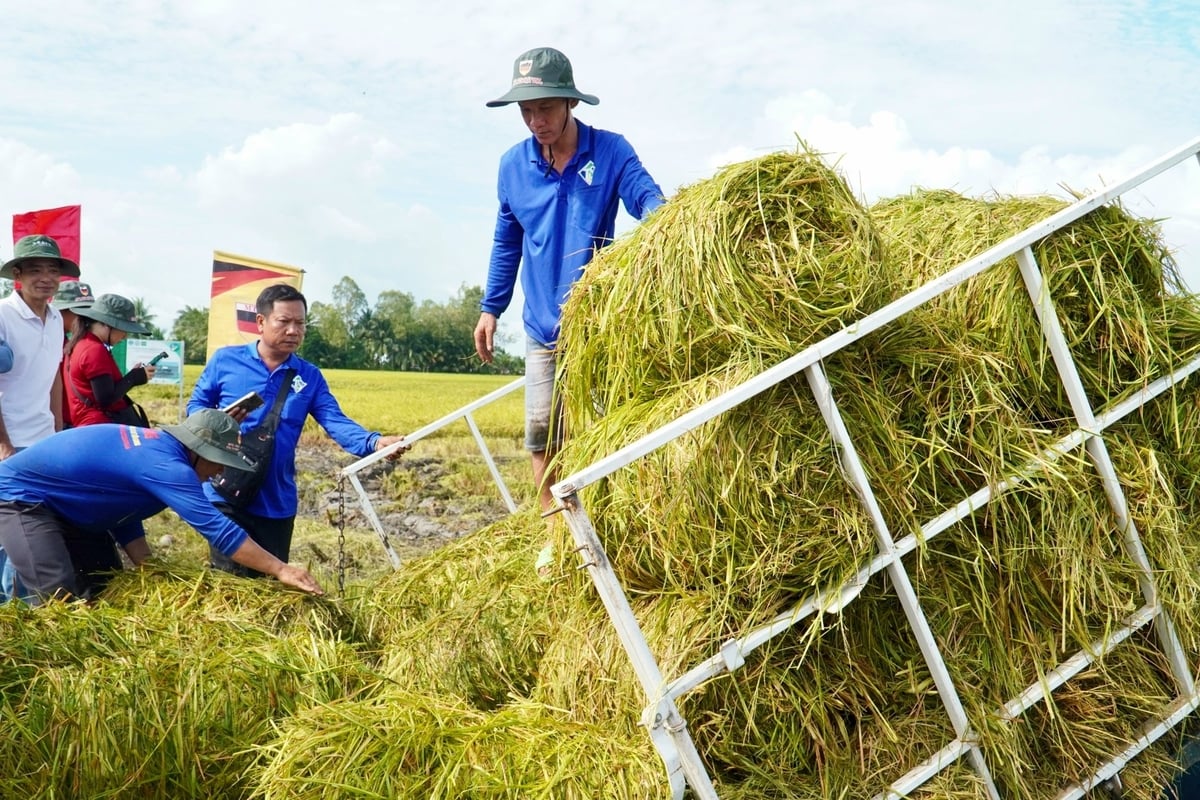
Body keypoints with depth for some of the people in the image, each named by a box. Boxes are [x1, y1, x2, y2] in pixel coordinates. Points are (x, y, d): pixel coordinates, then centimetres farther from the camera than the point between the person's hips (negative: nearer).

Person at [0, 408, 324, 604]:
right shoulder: (165, 465, -30)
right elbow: (217, 528, -34)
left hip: (60, 504, 10)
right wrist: (281, 570, -33)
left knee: (106, 588, 10)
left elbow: (122, 513, 8)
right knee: (60, 600, -19)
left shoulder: (154, 448, 1)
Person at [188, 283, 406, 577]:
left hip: (277, 501, 3)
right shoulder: (225, 359, -1)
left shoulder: (310, 377, 4)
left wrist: (375, 442, -26)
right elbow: (196, 405, 6)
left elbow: (336, 424, -7)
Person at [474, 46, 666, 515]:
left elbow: (648, 197, -20)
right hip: (542, 324, 4)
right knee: (542, 431, 6)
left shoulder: (610, 150, -8)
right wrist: (491, 308, 14)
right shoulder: (513, 165, 2)